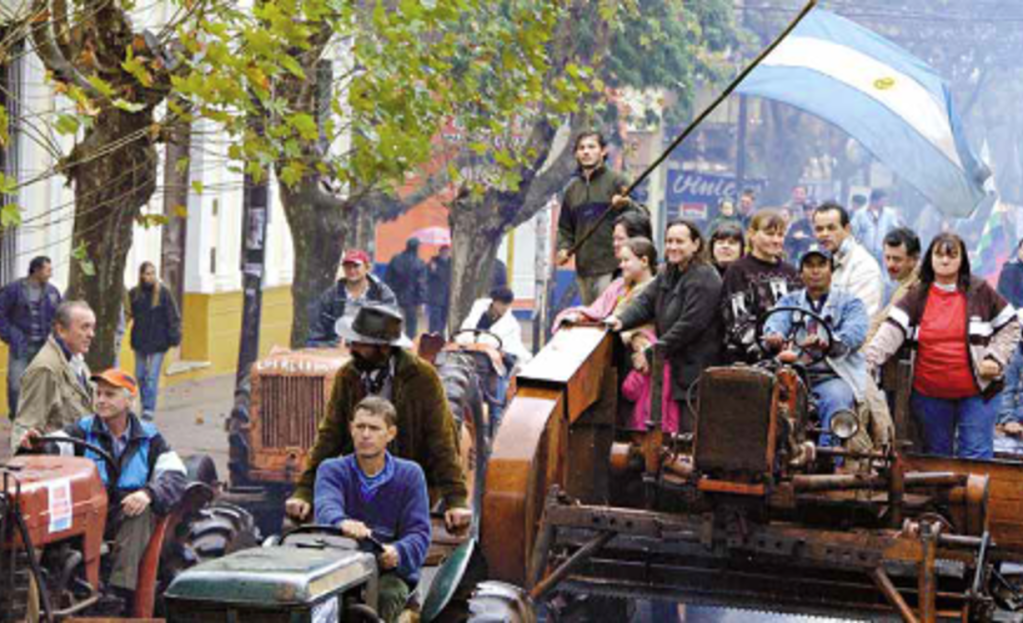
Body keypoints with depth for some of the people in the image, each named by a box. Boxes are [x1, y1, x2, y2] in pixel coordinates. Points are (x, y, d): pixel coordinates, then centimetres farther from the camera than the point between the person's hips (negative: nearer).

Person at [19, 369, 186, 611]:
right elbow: (57, 447, -10)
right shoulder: (83, 430, 9)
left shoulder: (148, 437, 9)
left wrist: (148, 493, -23)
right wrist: (39, 443, -36)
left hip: (129, 515, 0)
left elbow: (176, 476, -2)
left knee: (141, 512, -34)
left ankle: (122, 591, -42)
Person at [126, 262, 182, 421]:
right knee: (140, 376, 12)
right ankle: (146, 405, 28)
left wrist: (175, 339, -10)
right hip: (140, 341, 4)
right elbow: (128, 314, 4)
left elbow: (173, 317, -7)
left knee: (152, 377, -6)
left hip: (158, 342, -4)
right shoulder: (134, 293, 0)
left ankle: (149, 410, -4)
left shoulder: (163, 292, -8)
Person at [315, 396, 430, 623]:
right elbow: (326, 506, -16)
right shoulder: (332, 470, 8)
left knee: (388, 596, -34)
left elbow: (419, 532, -3)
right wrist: (342, 523, -43)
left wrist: (398, 553, -28)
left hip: (390, 571, 0)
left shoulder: (409, 475, 8)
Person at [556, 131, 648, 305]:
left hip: (611, 267, -6)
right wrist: (563, 248, 4)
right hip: (583, 268, 6)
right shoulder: (572, 188, 17)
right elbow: (565, 228, 23)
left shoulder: (616, 181, 1)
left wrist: (627, 204, -26)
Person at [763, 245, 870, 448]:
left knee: (834, 398, -34)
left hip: (834, 377, -2)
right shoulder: (789, 301, 22)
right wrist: (774, 335, -29)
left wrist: (827, 342, -32)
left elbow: (855, 333, -9)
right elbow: (776, 321, -1)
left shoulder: (849, 302, 13)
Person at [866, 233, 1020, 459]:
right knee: (936, 457, 12)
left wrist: (996, 358, -5)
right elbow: (891, 331, -10)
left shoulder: (980, 292, 1)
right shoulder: (916, 296, 2)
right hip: (930, 394, 2)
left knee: (976, 457, -3)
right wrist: (868, 360, -25)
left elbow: (1010, 326, 9)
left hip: (976, 392, -2)